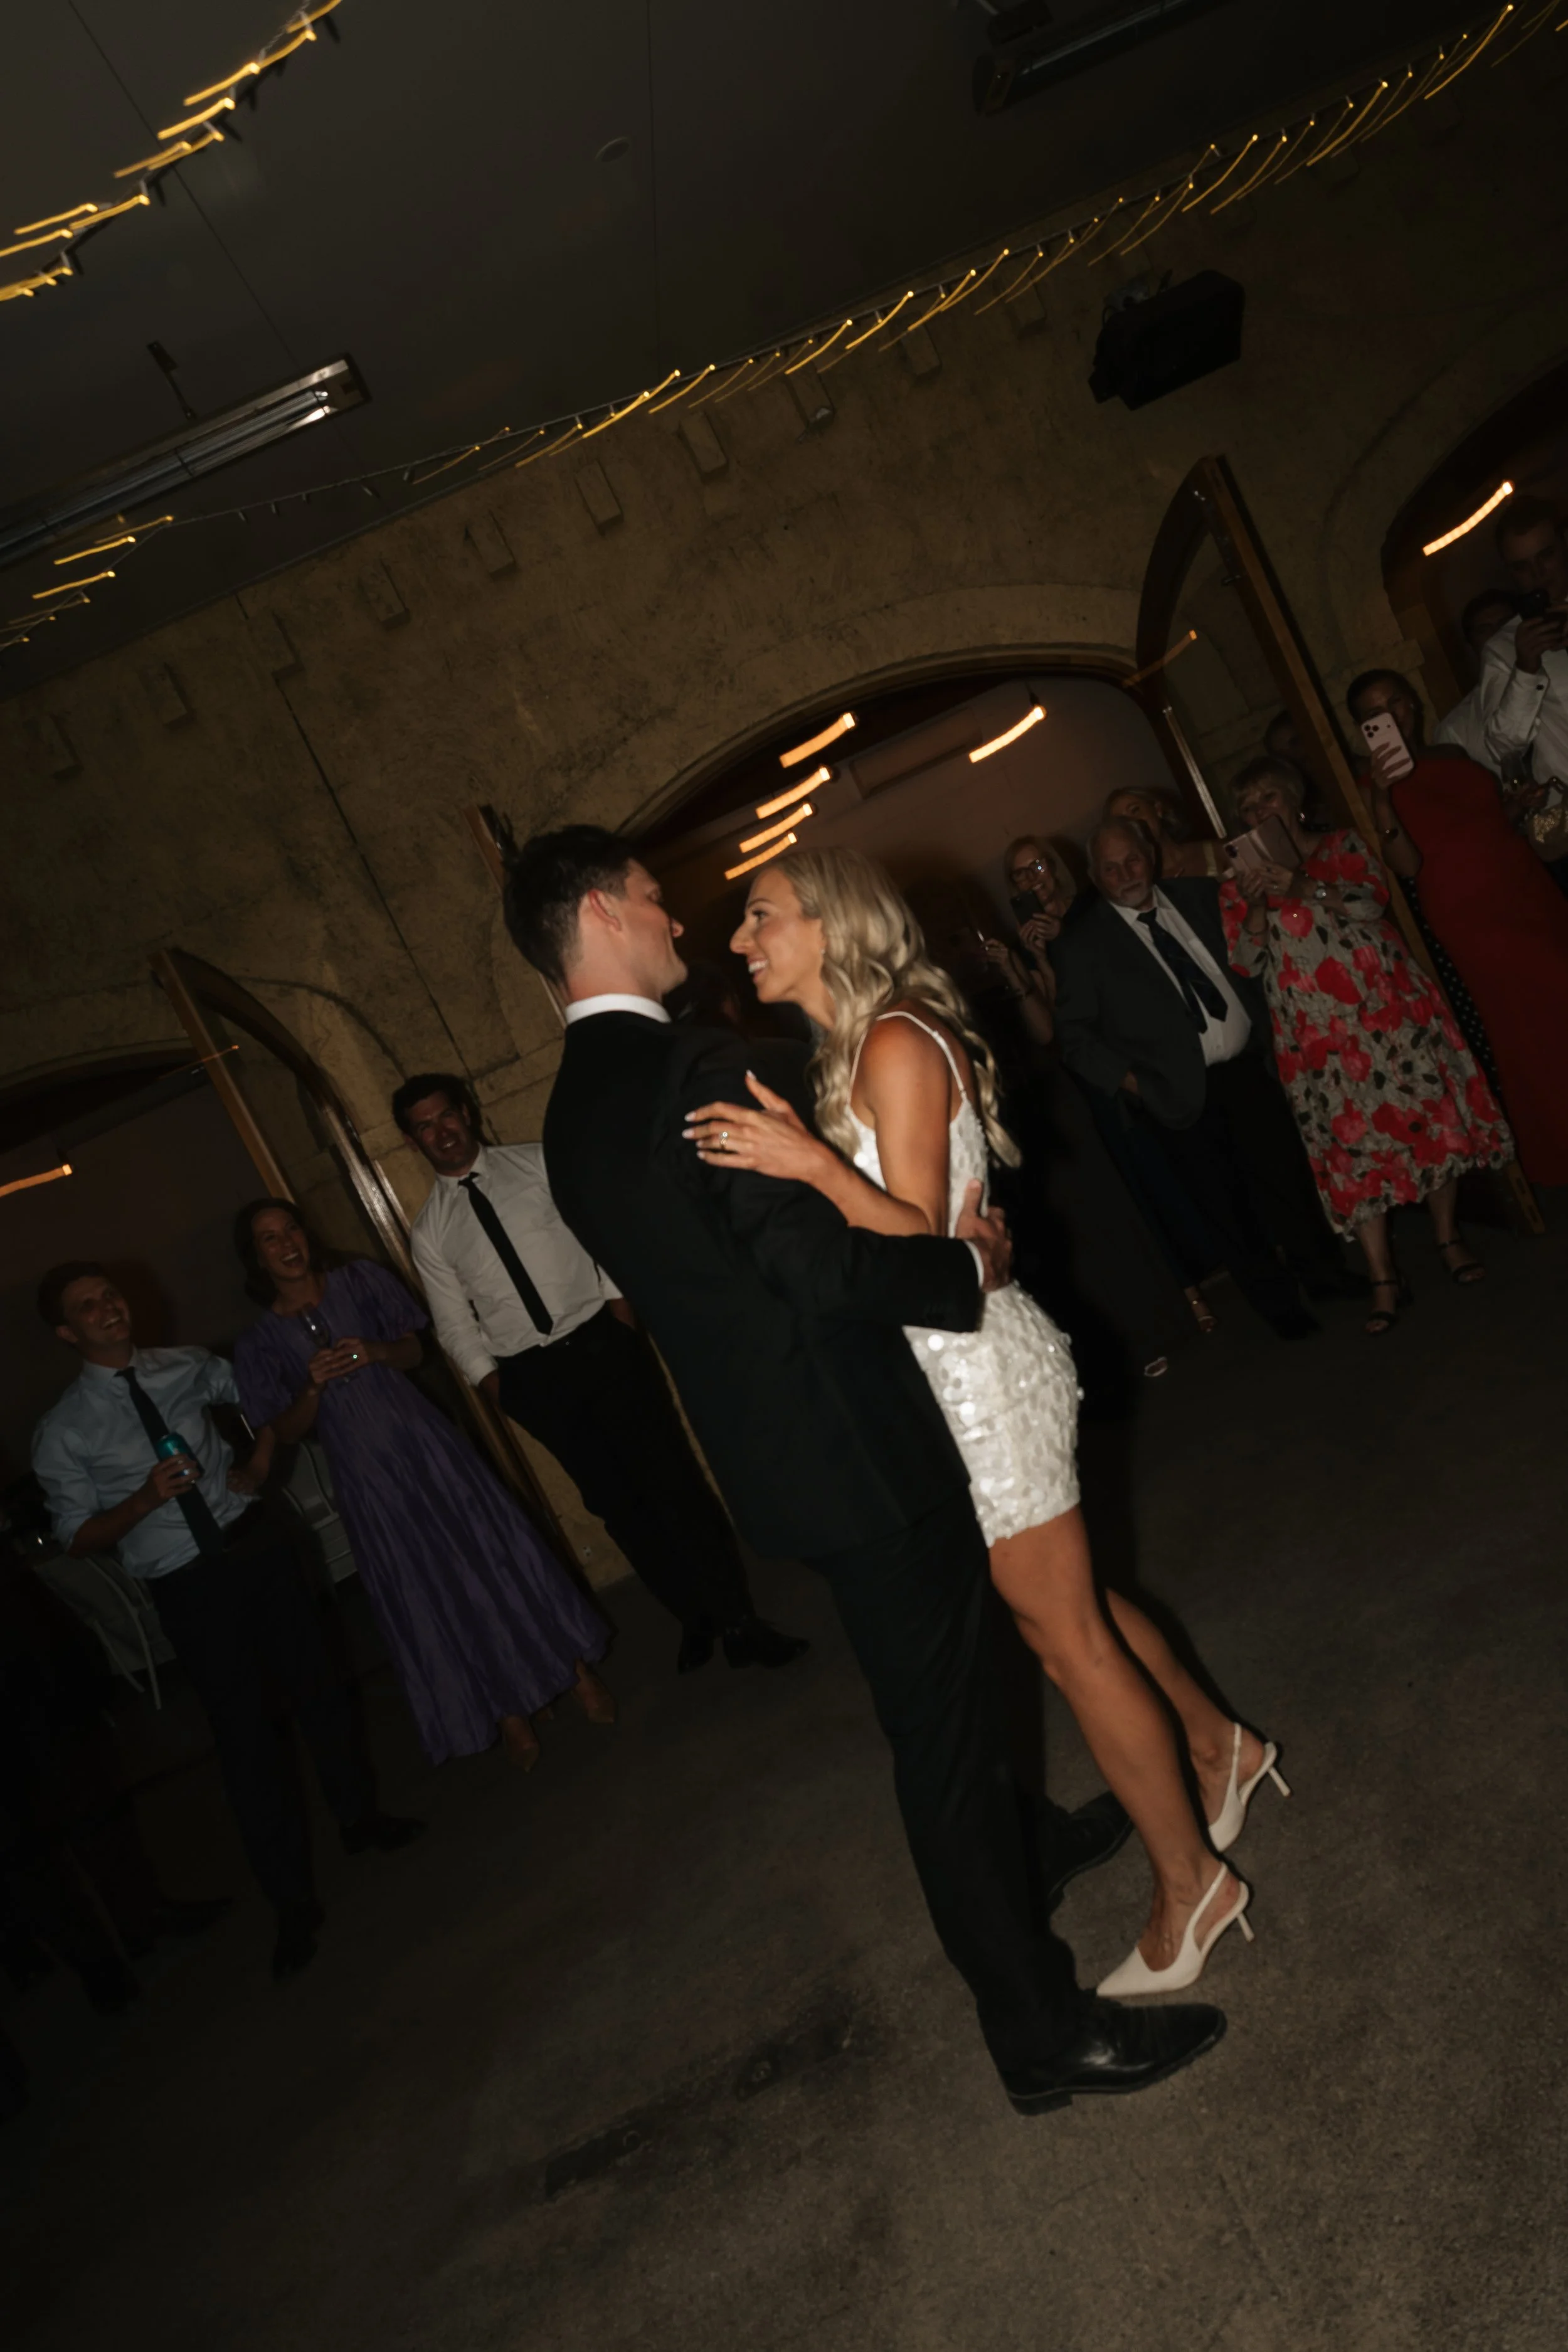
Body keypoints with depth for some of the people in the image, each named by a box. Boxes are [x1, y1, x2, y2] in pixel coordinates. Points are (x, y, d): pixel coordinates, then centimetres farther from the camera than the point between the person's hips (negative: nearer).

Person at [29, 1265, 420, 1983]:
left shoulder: (190, 1366, 2)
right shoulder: (62, 1433, -6)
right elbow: (77, 1539, -3)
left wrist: (257, 1463, -2)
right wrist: (146, 1499, -19)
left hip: (256, 1547, 3)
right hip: (187, 1588, -3)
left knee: (316, 1685, 14)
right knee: (244, 1734, 3)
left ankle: (359, 1815, 39)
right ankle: (293, 1902, 20)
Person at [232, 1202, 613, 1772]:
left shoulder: (359, 1280, 5)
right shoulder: (259, 1343, 3)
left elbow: (416, 1348, 10)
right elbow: (283, 1434, 3)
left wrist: (377, 1352, -11)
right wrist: (313, 1387, -15)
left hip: (422, 1440, 0)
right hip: (365, 1474, 0)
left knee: (491, 1549, 1)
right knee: (425, 1597, 4)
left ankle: (577, 1670, 14)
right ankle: (507, 1714, 18)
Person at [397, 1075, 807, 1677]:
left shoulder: (538, 1162, 4)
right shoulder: (429, 1231, 9)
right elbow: (455, 1324, 10)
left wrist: (619, 1294, -11)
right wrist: (490, 1379, -1)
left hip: (601, 1339, -2)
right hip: (532, 1375, 2)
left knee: (672, 1478, -6)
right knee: (617, 1502, 6)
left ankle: (739, 1621, 2)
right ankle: (696, 1619, 21)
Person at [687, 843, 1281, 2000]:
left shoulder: (897, 1043, -19)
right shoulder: (847, 1050, 10)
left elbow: (920, 1239, -23)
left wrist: (815, 1166, -35)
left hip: (979, 1369, -9)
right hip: (947, 1370, 9)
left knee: (1064, 1628, 5)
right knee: (1063, 1606, 22)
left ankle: (1192, 1887, 23)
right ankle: (1218, 1742, 45)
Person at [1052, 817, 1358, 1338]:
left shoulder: (1197, 897, 5)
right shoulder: (1082, 945, -6)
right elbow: (1075, 1035, -7)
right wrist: (1131, 1080, -14)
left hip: (1247, 1068, 4)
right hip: (1182, 1096, -3)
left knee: (1289, 1175, 15)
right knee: (1228, 1206, 8)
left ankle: (1323, 1274, 38)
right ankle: (1276, 1301, 29)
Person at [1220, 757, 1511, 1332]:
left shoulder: (1342, 846, 9)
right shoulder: (1240, 882, 10)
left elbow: (1372, 900, -9)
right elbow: (1247, 962, 2)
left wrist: (1305, 888, -23)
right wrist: (1255, 906, -14)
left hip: (1386, 1008, 1)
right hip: (1318, 1035, 0)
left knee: (1428, 1113, 2)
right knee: (1353, 1143, -3)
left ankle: (1449, 1239, 19)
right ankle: (1384, 1280, 0)